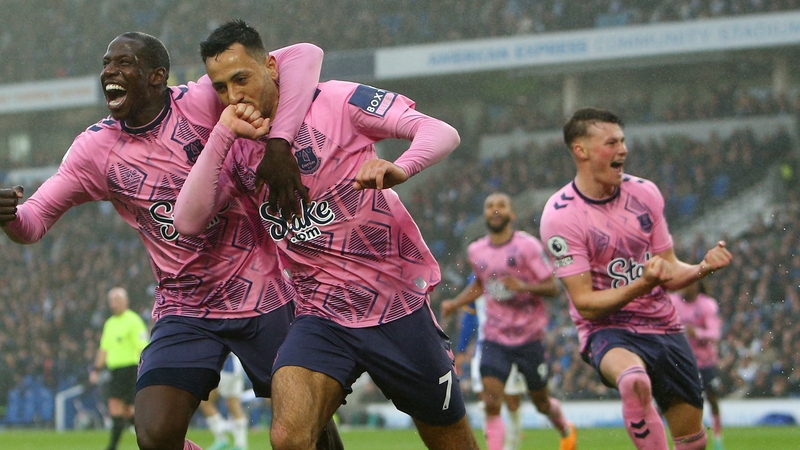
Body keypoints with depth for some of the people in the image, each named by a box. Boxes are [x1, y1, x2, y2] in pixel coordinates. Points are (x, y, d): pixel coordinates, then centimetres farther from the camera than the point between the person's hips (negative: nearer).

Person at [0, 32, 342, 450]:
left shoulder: (201, 103, -14)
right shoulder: (96, 148, -1)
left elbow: (303, 55, -21)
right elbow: (34, 221, 1)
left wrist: (278, 144, -32)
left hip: (261, 297, -2)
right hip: (184, 315, 3)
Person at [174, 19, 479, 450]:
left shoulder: (335, 101, -6)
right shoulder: (236, 150, 6)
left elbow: (442, 132, -13)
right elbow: (188, 220, -9)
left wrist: (398, 169, -35)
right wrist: (223, 132, -13)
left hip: (400, 306, -2)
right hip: (321, 315, 2)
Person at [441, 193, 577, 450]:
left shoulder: (527, 246, -11)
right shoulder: (476, 252, 3)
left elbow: (552, 288, -12)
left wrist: (523, 286, -28)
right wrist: (455, 303, 11)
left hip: (530, 337, -2)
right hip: (495, 339, 2)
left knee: (541, 402, 14)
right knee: (491, 403, -15)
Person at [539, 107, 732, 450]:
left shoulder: (644, 192, 2)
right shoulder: (560, 215, -14)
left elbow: (670, 272, 9)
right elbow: (585, 303, -16)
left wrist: (703, 267, -13)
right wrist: (643, 284, -30)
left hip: (663, 327, 6)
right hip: (607, 331, -6)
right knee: (634, 380, -40)